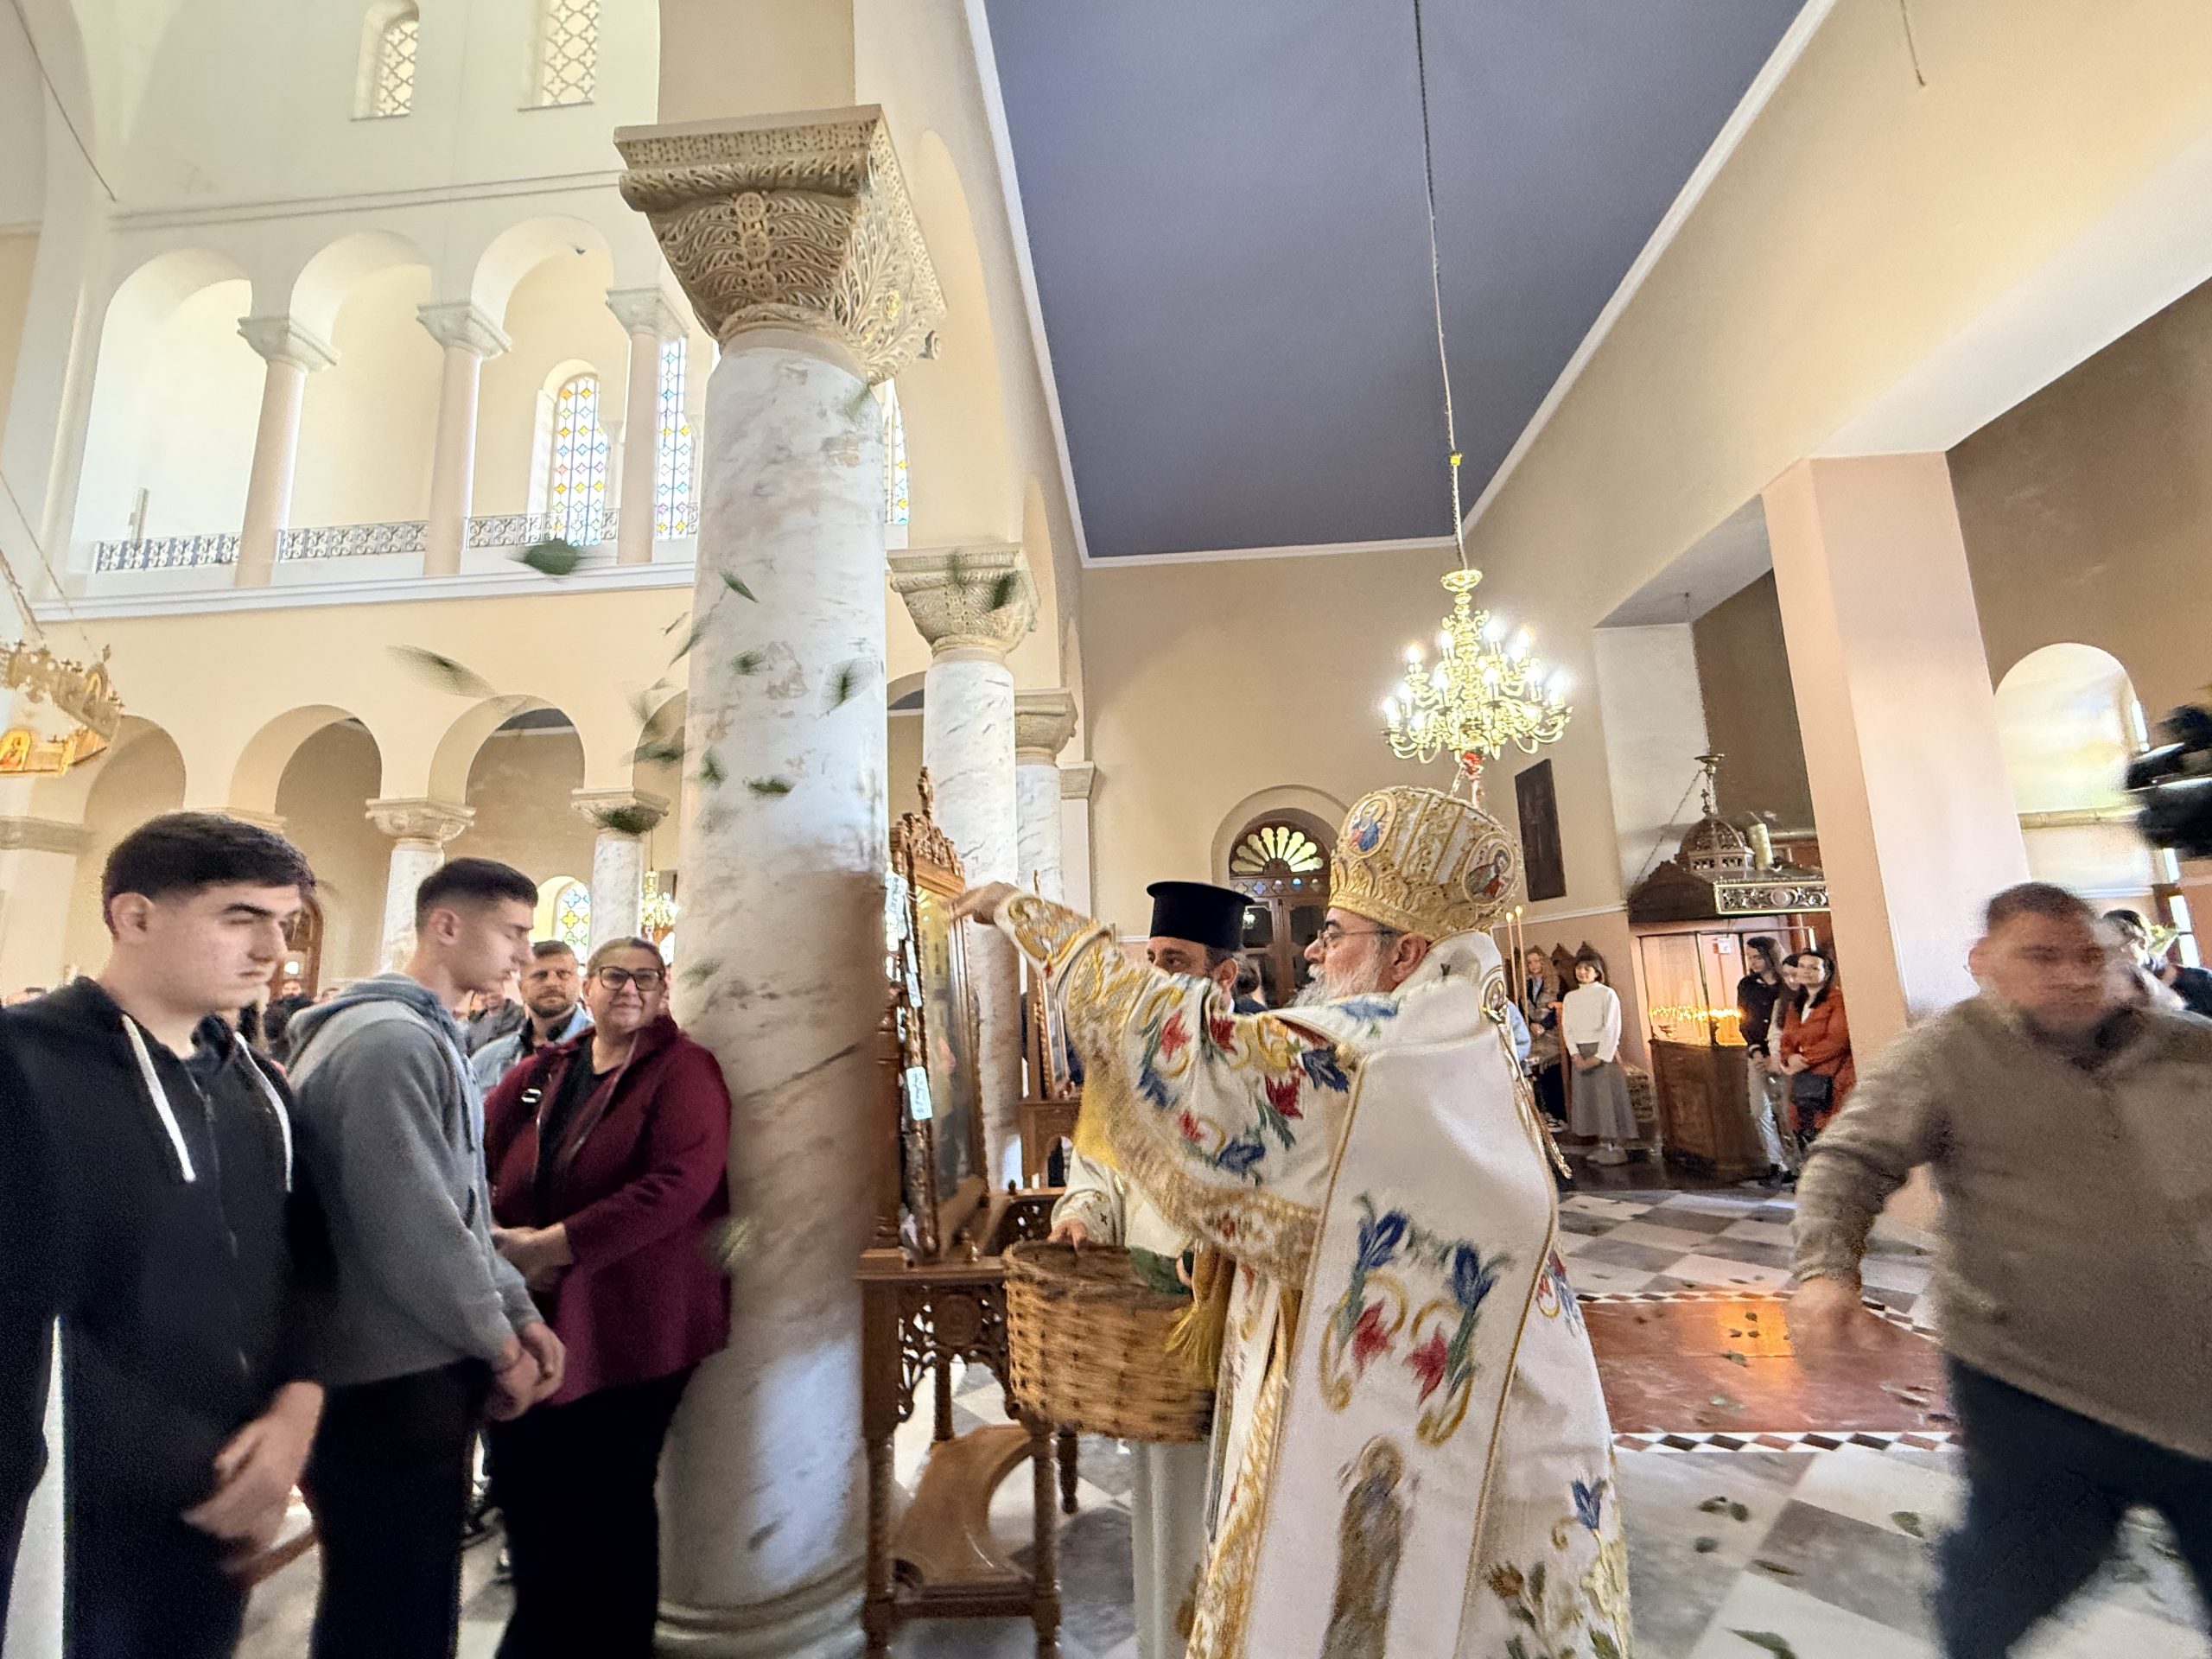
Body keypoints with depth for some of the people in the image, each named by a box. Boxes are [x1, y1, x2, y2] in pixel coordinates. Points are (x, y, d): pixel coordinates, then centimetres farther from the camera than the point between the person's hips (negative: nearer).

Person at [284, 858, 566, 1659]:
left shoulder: (429, 1036, 11)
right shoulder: (389, 1039, -21)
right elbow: (409, 1228, -24)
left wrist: (520, 1313, 7)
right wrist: (501, 1346, -12)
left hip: (427, 1368, 9)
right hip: (391, 1382, -9)